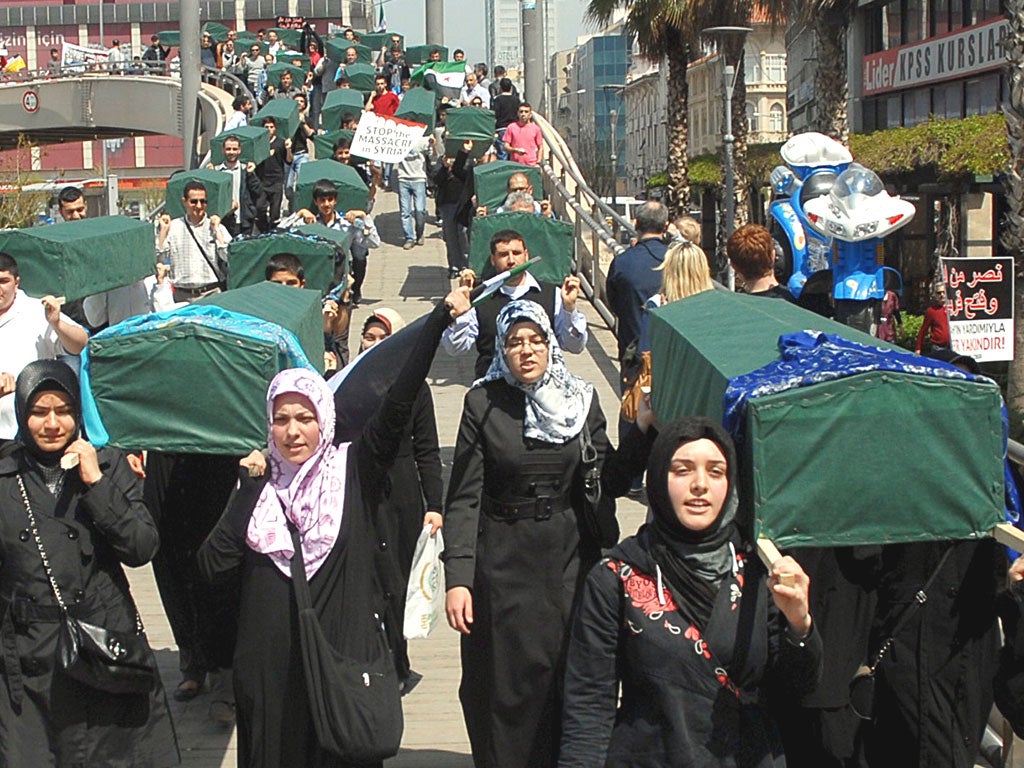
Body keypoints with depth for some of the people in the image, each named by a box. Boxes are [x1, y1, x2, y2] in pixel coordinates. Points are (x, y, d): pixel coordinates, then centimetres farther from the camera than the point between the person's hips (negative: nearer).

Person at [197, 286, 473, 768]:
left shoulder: (352, 469, -1)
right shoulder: (259, 485, 6)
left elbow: (397, 406, -13)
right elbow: (212, 565, -2)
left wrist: (440, 318, -21)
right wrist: (247, 491, -6)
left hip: (343, 654, -2)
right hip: (269, 660, 2)